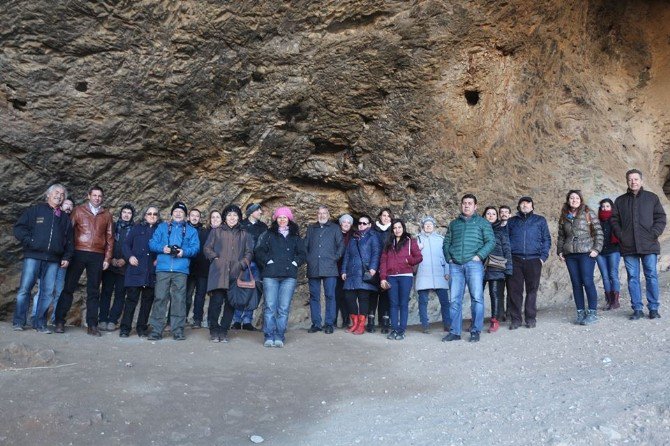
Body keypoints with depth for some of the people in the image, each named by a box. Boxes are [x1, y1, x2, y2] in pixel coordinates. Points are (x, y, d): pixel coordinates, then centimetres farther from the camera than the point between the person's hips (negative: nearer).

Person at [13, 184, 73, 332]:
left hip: (53, 260, 3)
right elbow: (19, 228, 5)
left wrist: (66, 257, 8)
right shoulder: (35, 210, 10)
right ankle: (18, 321, 7)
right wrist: (30, 242, -8)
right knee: (25, 288, -4)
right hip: (33, 256, -3)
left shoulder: (65, 218, 20)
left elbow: (69, 240, 19)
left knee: (47, 292, 0)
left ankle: (40, 323, 8)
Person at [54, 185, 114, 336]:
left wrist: (107, 258, 4)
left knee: (93, 291, 5)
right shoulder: (79, 210, 7)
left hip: (97, 256, 2)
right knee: (68, 287, 0)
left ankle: (92, 325, 9)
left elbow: (109, 238, 11)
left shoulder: (107, 215, 12)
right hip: (78, 253, -1)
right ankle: (60, 321, 9)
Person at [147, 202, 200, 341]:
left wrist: (184, 252, -14)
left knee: (179, 299, -1)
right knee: (160, 298, -4)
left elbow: (195, 247, 4)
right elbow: (152, 243, 9)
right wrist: (162, 248, -11)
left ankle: (178, 330, 4)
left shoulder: (191, 230, 16)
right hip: (163, 268, 0)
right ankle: (156, 330, 1)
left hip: (181, 270, 0)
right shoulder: (162, 227, 18)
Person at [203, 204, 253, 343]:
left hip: (235, 273, 2)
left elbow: (249, 252, 12)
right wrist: (215, 258, -4)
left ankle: (223, 331, 11)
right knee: (216, 301, -11)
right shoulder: (216, 232, 16)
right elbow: (207, 248, 12)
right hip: (218, 272, -1)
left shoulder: (244, 235, 18)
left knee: (231, 303, 0)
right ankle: (214, 330, 6)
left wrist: (242, 264, -4)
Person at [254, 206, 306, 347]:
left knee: (284, 308, -5)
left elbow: (302, 254, 14)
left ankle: (279, 337, 1)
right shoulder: (269, 234, 14)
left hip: (289, 276, 1)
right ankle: (269, 336, -1)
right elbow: (260, 251, 8)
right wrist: (268, 261, -5)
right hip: (271, 275, -1)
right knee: (270, 306, -6)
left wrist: (295, 262, -1)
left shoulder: (295, 237, 18)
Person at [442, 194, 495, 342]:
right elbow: (446, 242, 19)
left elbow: (491, 241, 1)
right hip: (455, 265, 3)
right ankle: (454, 332, 8)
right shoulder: (454, 223, 19)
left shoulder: (482, 222, 10)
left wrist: (479, 256, -9)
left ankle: (475, 331, 4)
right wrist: (449, 258, 5)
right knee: (455, 300, 3)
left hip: (474, 264, -3)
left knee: (477, 298, -3)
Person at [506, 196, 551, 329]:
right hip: (515, 260, 1)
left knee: (532, 290, 3)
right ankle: (515, 319, 4)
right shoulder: (512, 221, 16)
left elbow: (546, 239, 10)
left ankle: (531, 318, 11)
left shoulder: (540, 220, 12)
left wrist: (543, 256, -2)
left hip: (533, 260, -1)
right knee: (515, 290, -2)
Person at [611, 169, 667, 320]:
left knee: (651, 276, 1)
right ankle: (637, 309, 9)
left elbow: (661, 218, 5)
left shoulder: (652, 198, 8)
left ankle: (653, 308, 9)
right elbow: (614, 221, 11)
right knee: (633, 278, 3)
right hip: (628, 247, 1)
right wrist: (621, 236, -2)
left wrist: (654, 234, -8)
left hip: (649, 245, -1)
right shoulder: (620, 201, 12)